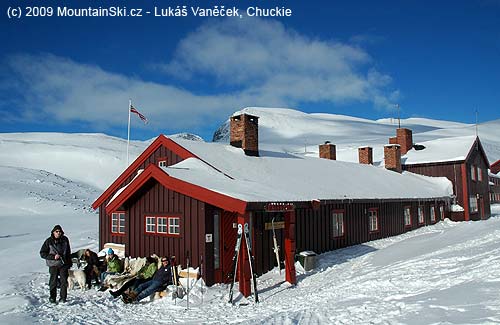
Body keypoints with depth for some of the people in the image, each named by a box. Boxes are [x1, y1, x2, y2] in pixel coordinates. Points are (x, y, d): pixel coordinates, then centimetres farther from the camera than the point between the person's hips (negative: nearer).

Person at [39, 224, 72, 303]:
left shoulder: (65, 240, 3)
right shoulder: (48, 241, -6)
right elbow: (42, 253, -5)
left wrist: (69, 263, 16)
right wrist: (53, 257, -16)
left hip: (64, 264, 2)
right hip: (53, 265, -2)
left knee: (64, 281, -1)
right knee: (53, 281, 3)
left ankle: (63, 298, 7)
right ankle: (52, 298, 17)